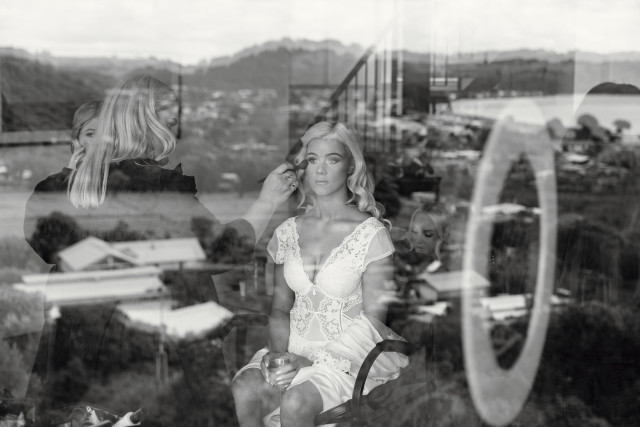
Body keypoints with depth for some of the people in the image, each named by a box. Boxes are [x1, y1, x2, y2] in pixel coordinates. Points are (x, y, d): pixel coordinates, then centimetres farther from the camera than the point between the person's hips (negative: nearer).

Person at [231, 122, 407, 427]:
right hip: (295, 348, 4)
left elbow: (372, 318, -8)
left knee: (296, 402, -32)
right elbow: (280, 306, 12)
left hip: (347, 356, -4)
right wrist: (278, 351, -9)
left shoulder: (371, 233, -7)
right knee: (244, 388, -26)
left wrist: (313, 360, -16)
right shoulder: (289, 231, 8)